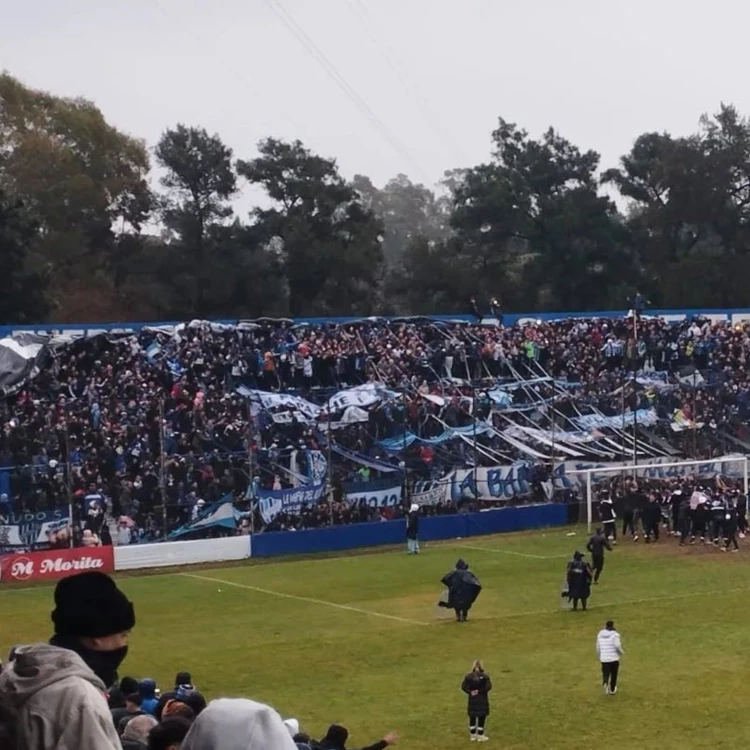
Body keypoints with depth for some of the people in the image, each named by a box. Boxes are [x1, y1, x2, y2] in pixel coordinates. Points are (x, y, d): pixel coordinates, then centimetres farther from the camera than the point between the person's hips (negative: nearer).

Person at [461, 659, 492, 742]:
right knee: (482, 717, 6)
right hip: (482, 700, -2)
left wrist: (470, 692, -9)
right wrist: (480, 691, -13)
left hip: (472, 700, 2)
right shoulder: (485, 676, -10)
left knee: (472, 717, 12)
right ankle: (480, 735, 10)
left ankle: (473, 735, 19)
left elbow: (463, 686, -10)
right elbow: (488, 686, -19)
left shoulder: (469, 676, -4)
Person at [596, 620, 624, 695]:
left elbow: (598, 647, 9)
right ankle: (612, 690, 26)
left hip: (604, 659, 3)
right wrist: (621, 652, 0)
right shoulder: (615, 634, -10)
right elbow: (617, 646, -20)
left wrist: (599, 657, 22)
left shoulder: (600, 634, 4)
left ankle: (605, 683, -22)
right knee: (614, 674, 16)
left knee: (605, 674, 9)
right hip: (614, 659, -3)